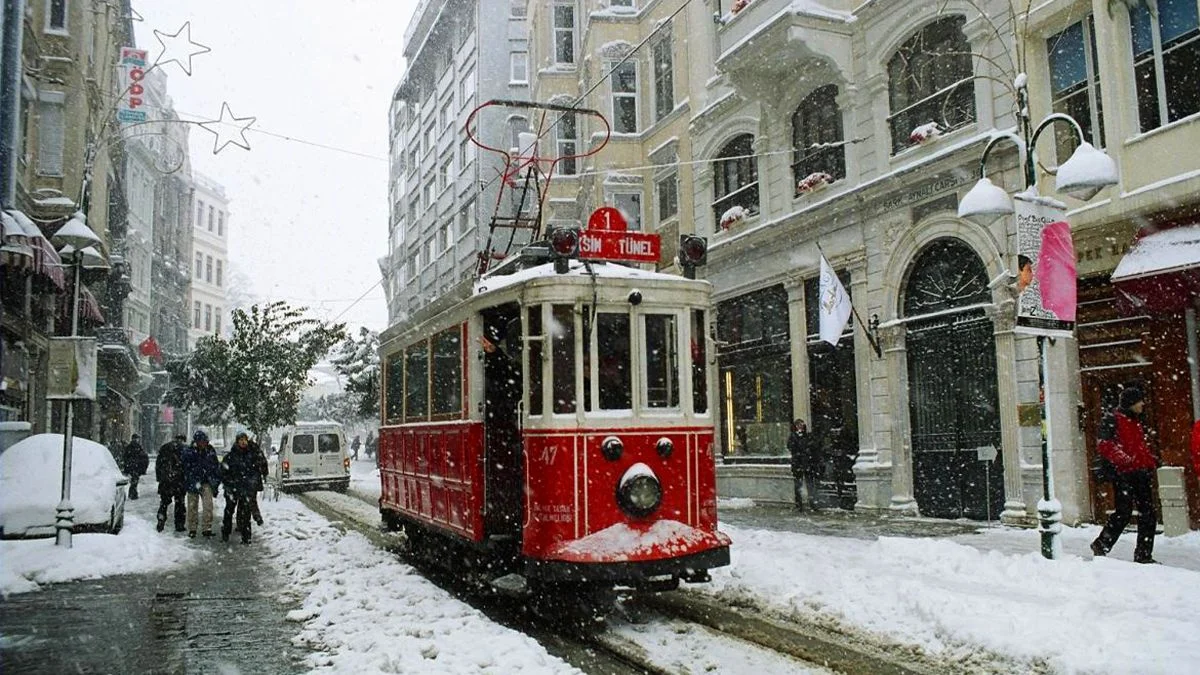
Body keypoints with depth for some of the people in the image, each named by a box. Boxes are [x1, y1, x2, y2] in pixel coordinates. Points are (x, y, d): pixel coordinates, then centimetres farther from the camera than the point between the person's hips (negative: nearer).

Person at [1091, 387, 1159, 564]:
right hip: (1123, 474, -8)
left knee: (1148, 514, 6)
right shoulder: (1111, 420, -6)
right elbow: (1104, 445, -16)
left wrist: (1151, 460, 13)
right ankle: (1101, 545, 8)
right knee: (1124, 512, -8)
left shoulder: (1137, 421, 20)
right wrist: (1123, 458, -28)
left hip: (1142, 472, 8)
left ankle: (1143, 554, 13)